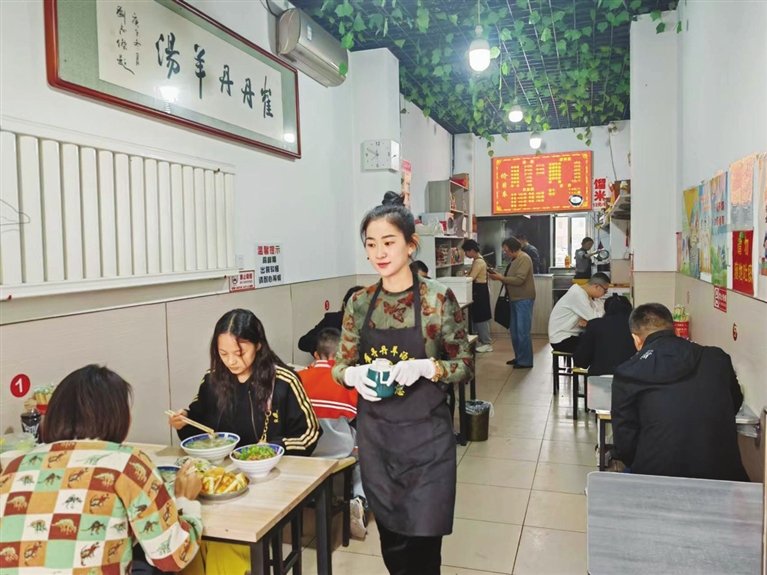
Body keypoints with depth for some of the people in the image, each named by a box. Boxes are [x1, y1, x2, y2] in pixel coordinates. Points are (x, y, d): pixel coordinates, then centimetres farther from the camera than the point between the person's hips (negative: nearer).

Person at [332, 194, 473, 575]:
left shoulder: (439, 299, -10)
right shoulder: (359, 303, 0)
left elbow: (465, 366, -6)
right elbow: (340, 367, 7)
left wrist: (425, 367, -24)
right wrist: (356, 376, -16)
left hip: (425, 435, -3)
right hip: (375, 436, 3)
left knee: (423, 540, 6)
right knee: (390, 537, 15)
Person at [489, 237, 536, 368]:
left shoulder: (524, 259, -16)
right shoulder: (515, 259, 14)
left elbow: (519, 280, -24)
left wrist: (500, 278, -19)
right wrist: (499, 276, 1)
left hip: (524, 299, -10)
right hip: (515, 299, 10)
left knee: (523, 331, -6)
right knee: (514, 330, 13)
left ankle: (526, 361, 1)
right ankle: (518, 357, 23)